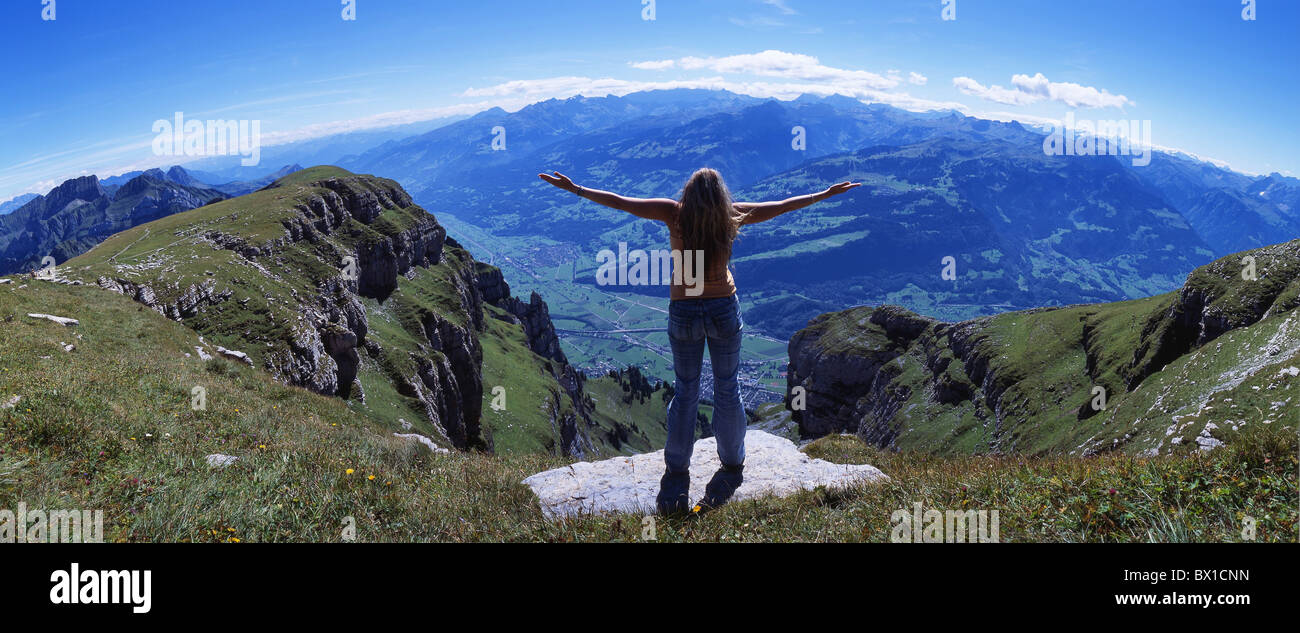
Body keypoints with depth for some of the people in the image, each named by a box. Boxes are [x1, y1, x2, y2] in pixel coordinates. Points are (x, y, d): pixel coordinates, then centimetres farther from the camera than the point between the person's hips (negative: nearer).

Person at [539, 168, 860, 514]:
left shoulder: (675, 213, -11)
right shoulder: (732, 215, -8)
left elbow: (619, 202, -10)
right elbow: (783, 206, 3)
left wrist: (574, 188, -1)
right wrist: (827, 193, 15)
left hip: (684, 313, 0)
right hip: (724, 310, 0)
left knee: (684, 393, 12)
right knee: (727, 391, 12)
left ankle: (676, 479, 16)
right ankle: (732, 468, 25)